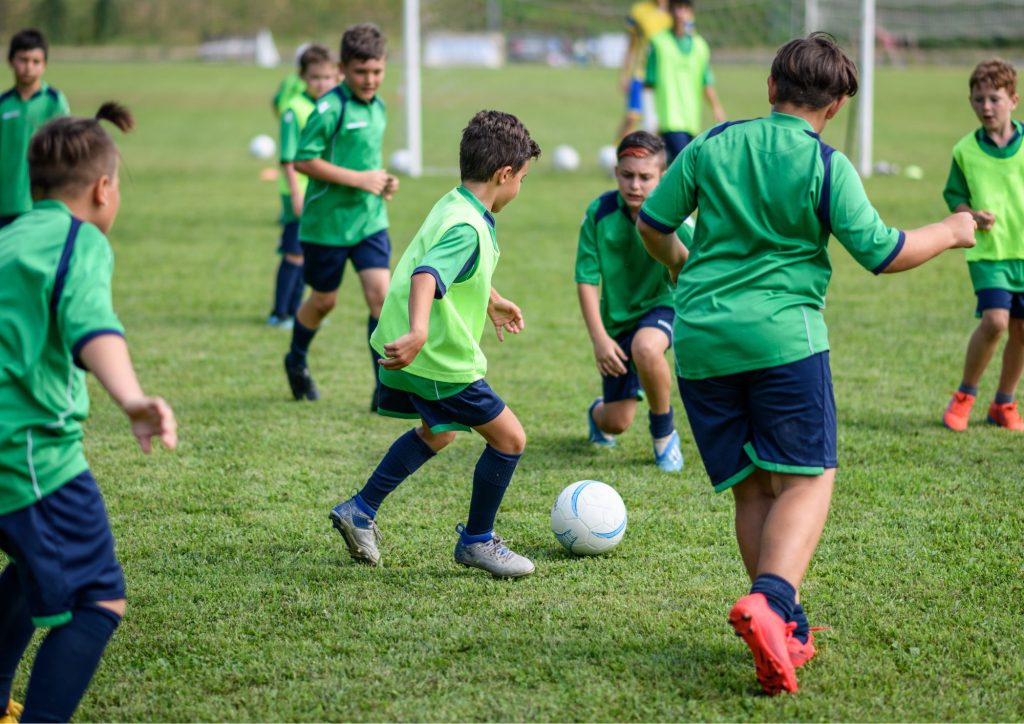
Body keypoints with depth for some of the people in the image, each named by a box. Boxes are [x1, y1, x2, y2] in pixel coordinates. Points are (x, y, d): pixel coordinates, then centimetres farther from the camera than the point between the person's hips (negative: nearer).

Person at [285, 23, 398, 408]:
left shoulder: (377, 107, 7)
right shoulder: (329, 109, -17)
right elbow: (303, 160, -19)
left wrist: (383, 180, 2)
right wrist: (358, 179, -20)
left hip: (370, 219, 5)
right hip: (328, 221, -5)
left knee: (381, 294, -9)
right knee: (324, 300, 11)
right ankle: (296, 361, 40)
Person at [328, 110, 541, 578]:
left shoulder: (452, 205, 7)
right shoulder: (467, 228, -24)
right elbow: (427, 276, -43)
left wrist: (492, 301, 45)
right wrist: (419, 332, -60)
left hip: (416, 355, 10)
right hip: (440, 362, -10)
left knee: (436, 434, 30)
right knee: (509, 438, 0)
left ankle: (360, 512, 34)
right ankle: (476, 541, 14)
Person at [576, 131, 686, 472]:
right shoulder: (599, 213, -16)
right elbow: (587, 279, -10)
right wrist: (599, 337, -15)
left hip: (661, 304, -2)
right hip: (617, 317, 2)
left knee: (645, 347, -39)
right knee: (617, 422, 0)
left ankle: (664, 433, -11)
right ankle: (598, 412, 44)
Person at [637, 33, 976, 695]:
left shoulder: (714, 144, 9)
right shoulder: (826, 165, -3)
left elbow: (652, 225, 16)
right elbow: (882, 253, -4)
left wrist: (684, 269, 37)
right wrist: (950, 233, 14)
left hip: (700, 340, 5)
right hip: (782, 335, -4)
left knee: (751, 490, 11)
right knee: (807, 478, -1)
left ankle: (788, 633, 8)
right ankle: (771, 599, -25)